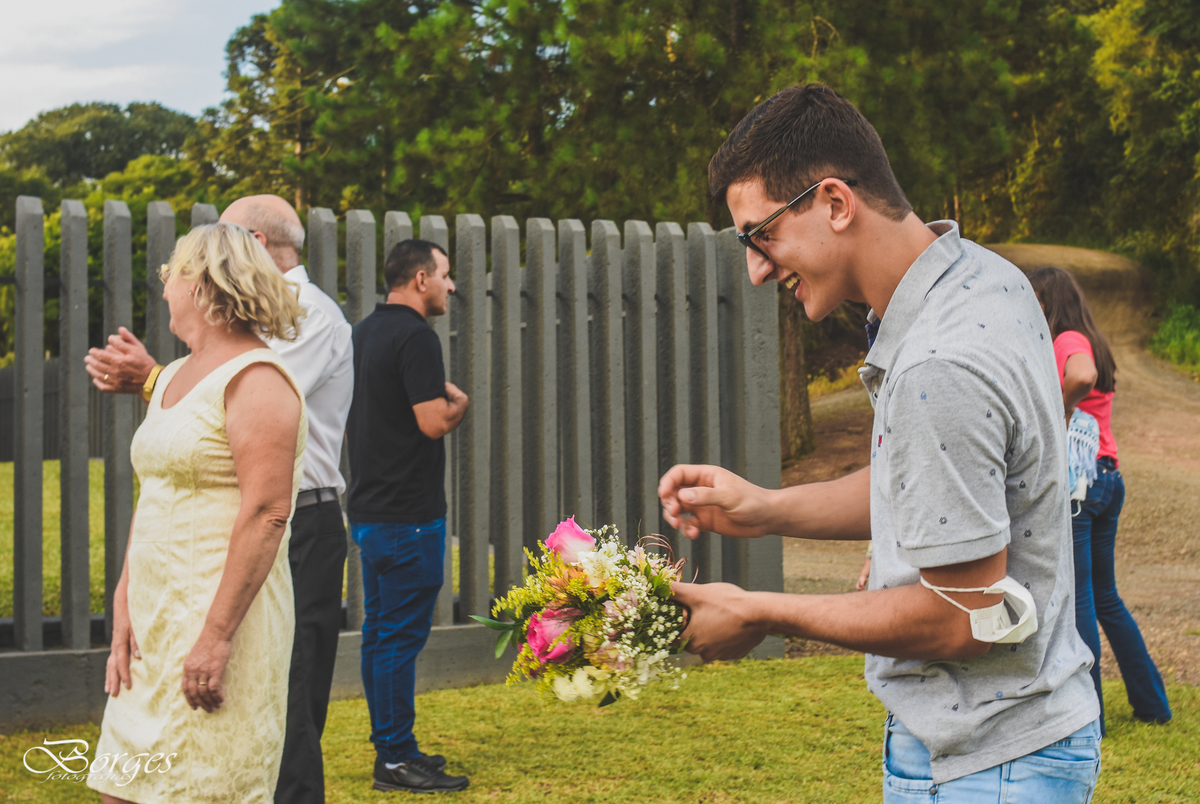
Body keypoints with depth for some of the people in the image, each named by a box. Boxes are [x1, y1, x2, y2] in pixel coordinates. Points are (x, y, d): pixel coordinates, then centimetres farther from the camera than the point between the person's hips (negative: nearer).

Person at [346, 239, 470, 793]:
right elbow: (434, 421, -20)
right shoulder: (415, 336, -15)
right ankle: (395, 760, -1)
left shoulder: (363, 332, 14)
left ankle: (391, 747, 21)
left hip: (369, 507, 10)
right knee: (401, 636, -5)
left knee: (379, 632, 13)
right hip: (408, 513, -10)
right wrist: (459, 401, -1)